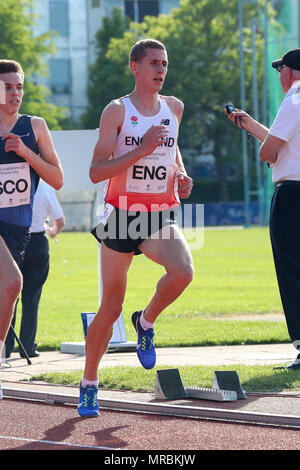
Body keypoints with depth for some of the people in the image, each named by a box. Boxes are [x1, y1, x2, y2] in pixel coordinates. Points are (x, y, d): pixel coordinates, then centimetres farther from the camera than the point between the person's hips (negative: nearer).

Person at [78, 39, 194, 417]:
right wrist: (142, 150, -22)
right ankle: (88, 385, 22)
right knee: (110, 307, 2)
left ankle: (146, 321, 4)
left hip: (160, 218, 3)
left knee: (183, 272, -28)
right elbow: (96, 172, -12)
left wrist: (181, 174, 10)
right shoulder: (117, 111, -7)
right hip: (121, 217, -3)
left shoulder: (174, 108, 8)